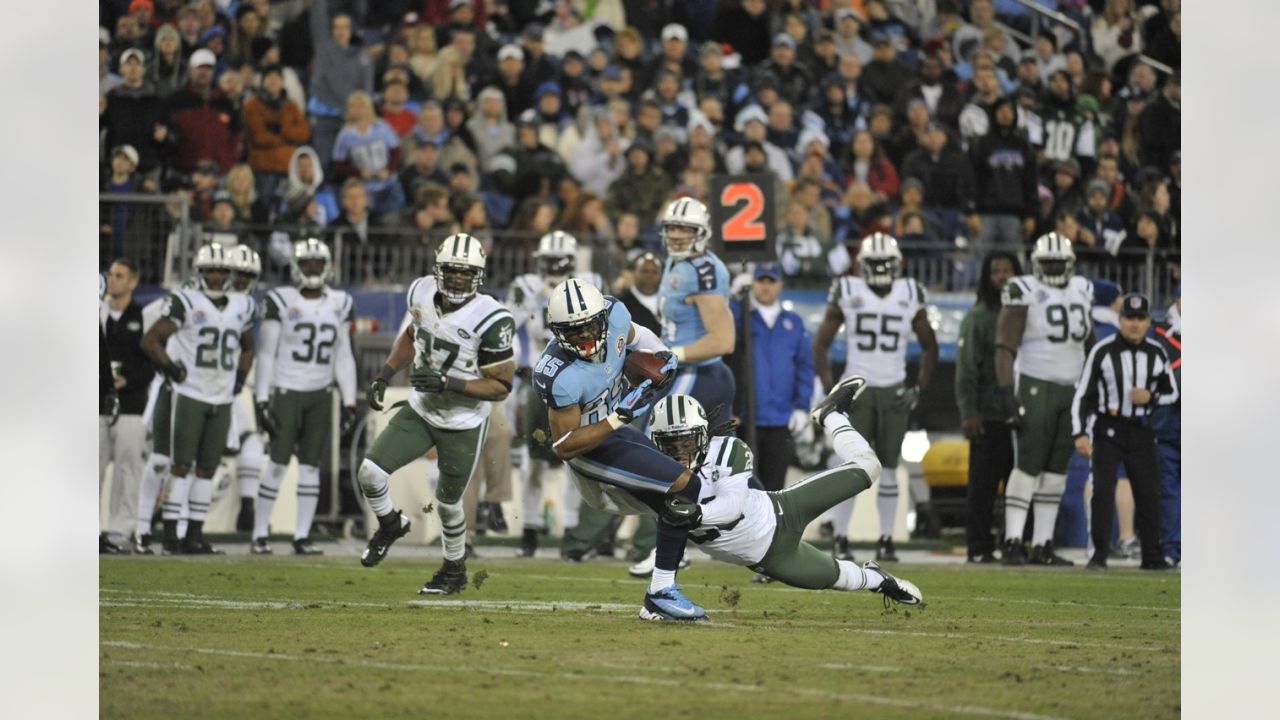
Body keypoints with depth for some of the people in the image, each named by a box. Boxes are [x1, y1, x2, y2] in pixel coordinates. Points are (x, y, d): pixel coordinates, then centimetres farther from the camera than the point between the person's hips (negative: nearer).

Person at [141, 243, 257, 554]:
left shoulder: (242, 307, 9)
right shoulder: (186, 303, -7)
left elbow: (247, 348, 25)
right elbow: (151, 340, -7)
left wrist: (239, 377, 12)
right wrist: (172, 369, -9)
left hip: (221, 400, 5)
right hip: (188, 396, -5)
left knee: (207, 469, 6)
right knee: (181, 466, -6)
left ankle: (195, 533, 10)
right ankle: (170, 534, -4)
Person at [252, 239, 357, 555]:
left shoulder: (339, 304, 7)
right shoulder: (281, 302, -5)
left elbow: (343, 357, 13)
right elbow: (267, 354, -3)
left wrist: (349, 402, 8)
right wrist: (261, 400, -8)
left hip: (320, 395, 4)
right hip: (286, 391, -4)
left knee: (311, 466, 3)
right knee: (279, 464, -7)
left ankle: (302, 536, 8)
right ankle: (259, 535, 0)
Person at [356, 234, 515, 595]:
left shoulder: (491, 321, -27)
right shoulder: (423, 293, -10)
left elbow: (501, 387, -22)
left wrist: (447, 382, -31)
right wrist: (384, 375, 5)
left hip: (463, 425, -4)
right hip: (420, 411, 4)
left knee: (447, 502, 11)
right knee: (370, 472, -9)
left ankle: (455, 570, 39)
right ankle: (390, 525, 24)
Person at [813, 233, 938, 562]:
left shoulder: (910, 295, 4)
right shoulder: (847, 293, -1)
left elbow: (929, 347, 14)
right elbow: (821, 344, 3)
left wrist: (919, 389, 4)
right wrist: (830, 388, -5)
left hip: (894, 392, 2)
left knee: (889, 469, 3)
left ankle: (886, 540, 7)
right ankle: (840, 538, -1)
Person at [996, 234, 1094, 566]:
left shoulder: (1082, 291, 12)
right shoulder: (1024, 293, -7)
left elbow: (1089, 342, 22)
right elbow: (1005, 348, -10)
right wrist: (1007, 394, -18)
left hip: (1071, 388, 6)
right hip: (1035, 385, -6)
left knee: (1056, 469, 6)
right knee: (1028, 466, -10)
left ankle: (1043, 545, 9)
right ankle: (1012, 542, -10)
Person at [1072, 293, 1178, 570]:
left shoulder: (1157, 354, 3)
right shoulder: (1102, 351, -8)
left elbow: (1172, 392, 13)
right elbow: (1083, 395, -8)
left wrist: (1151, 397, -10)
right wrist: (1080, 434, -18)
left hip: (1142, 432, 3)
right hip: (1108, 430, -3)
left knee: (1148, 493, 5)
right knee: (1103, 489, -13)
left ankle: (1152, 555, 15)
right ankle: (1099, 555, -7)